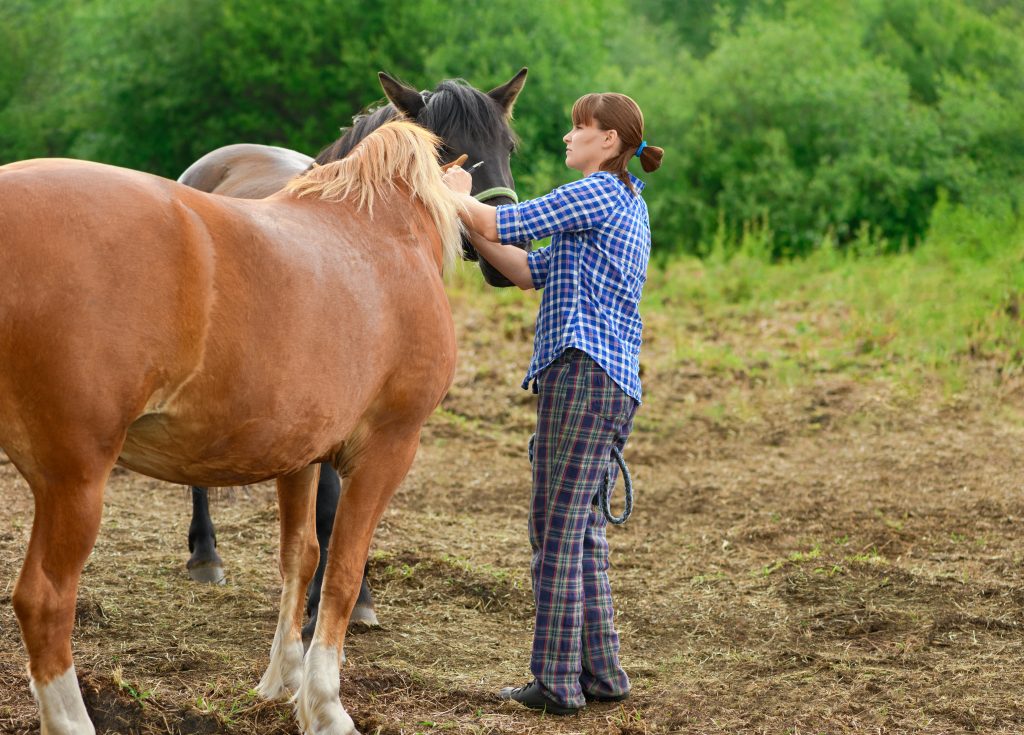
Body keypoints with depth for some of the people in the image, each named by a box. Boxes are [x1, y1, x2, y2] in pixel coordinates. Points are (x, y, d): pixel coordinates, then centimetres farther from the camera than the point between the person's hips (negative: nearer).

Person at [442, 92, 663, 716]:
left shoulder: (598, 194, -8)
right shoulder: (629, 208, 23)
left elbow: (501, 225, -13)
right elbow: (532, 272, 21)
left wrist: (456, 197, 6)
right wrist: (468, 221, 14)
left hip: (582, 373, -10)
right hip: (617, 384, 10)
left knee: (557, 530, -6)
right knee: (584, 529, 15)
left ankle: (558, 682, -4)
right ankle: (602, 672, 18)